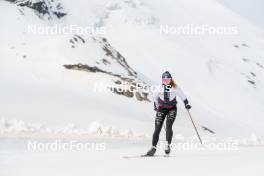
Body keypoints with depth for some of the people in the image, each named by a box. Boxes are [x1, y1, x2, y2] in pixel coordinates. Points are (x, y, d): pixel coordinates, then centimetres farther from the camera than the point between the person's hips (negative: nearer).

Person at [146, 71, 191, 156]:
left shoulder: (175, 88, -8)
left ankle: (168, 145, -16)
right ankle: (153, 147, 1)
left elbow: (183, 96, 3)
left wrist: (186, 104, -8)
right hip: (161, 109, 2)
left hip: (172, 109, -1)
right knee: (157, 129, -4)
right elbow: (156, 97, 14)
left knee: (168, 126, -20)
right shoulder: (160, 87, -4)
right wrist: (155, 105, 21)